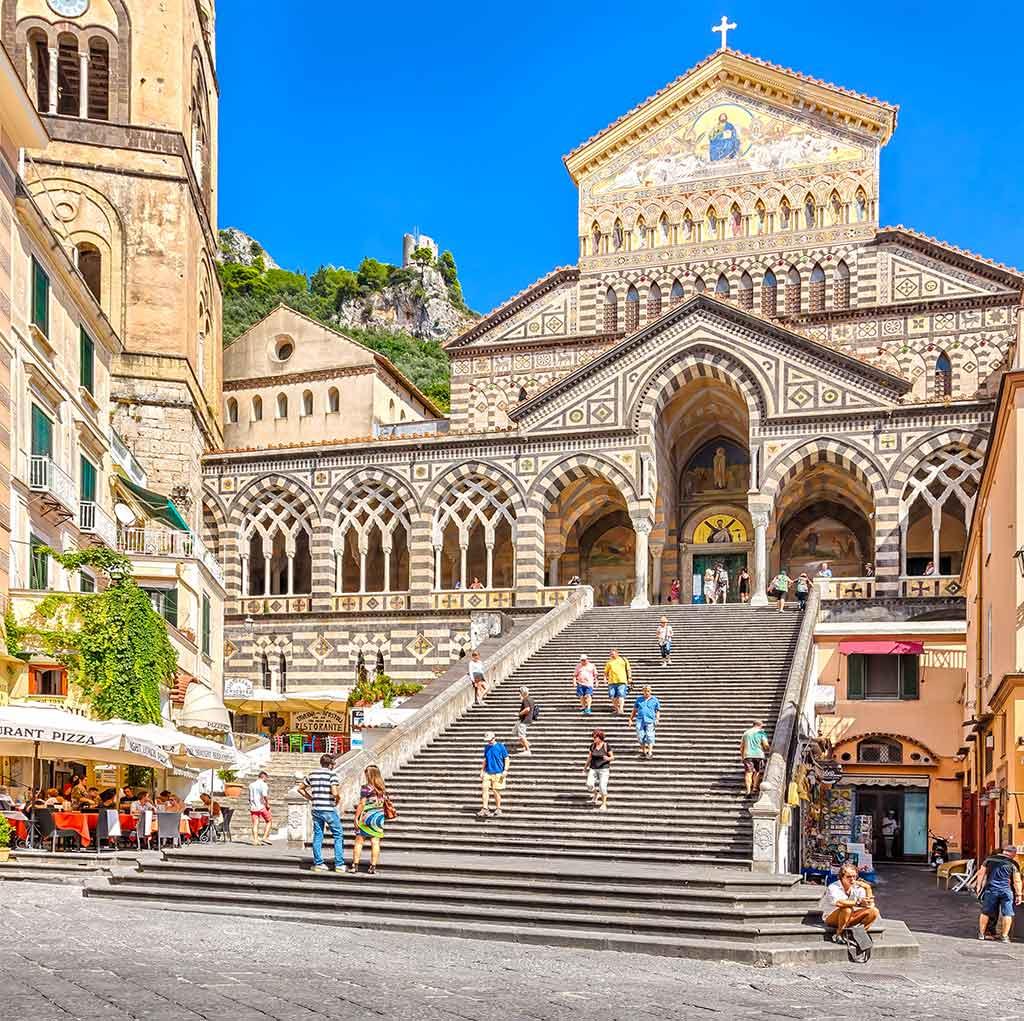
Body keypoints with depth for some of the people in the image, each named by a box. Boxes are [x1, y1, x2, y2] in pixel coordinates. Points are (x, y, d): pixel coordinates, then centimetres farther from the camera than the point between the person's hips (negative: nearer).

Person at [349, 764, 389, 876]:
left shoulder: (366, 788, -10)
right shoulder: (383, 789, 6)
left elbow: (362, 804, -13)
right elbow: (385, 804, 8)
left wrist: (356, 817, -8)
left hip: (367, 817, -4)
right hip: (379, 817, 4)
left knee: (359, 841, 6)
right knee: (375, 843, 3)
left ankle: (354, 866, 6)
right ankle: (373, 867, 2)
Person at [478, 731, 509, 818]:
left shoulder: (500, 746, -7)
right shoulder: (486, 747, 9)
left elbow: (506, 758, -3)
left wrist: (505, 770, -11)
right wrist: (482, 771, 17)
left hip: (498, 773, -5)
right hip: (487, 772, 5)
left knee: (496, 791, 2)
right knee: (485, 789, -7)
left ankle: (498, 809, 18)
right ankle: (485, 809, -4)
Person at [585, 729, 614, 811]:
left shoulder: (606, 746, -8)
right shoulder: (592, 746, 4)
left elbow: (613, 757, -4)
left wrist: (608, 758, -25)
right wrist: (586, 767, 20)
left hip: (604, 769, -4)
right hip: (593, 769, 4)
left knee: (603, 787, -11)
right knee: (589, 785, -12)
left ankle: (604, 804, 4)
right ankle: (596, 794, 19)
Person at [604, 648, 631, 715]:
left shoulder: (623, 660, 11)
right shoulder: (609, 662, 16)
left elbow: (628, 669, 12)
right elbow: (606, 672, 20)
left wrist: (629, 677, 2)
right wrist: (605, 677, 3)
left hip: (622, 681, -3)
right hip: (612, 681, 3)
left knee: (621, 696, -12)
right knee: (613, 696, 4)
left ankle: (621, 710, -17)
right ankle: (616, 709, 18)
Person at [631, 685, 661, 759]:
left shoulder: (654, 700, 9)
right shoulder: (639, 699, 15)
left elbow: (658, 711, 12)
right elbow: (634, 710, 21)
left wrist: (657, 719, -2)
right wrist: (631, 719, 18)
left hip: (650, 721, -2)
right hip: (640, 721, 2)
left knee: (649, 736, -10)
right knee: (641, 736, 1)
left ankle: (650, 752, -11)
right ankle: (643, 752, 12)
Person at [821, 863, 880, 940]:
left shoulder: (857, 887, -4)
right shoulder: (833, 887, -20)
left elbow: (870, 905, -10)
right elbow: (838, 903, -41)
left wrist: (868, 888, -21)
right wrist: (858, 903, -46)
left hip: (850, 917, 5)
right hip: (830, 918, -5)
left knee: (874, 911, -11)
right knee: (847, 909, -37)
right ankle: (838, 936, -19)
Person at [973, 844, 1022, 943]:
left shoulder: (989, 859, 9)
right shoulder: (1013, 864, 1)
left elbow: (981, 874, 9)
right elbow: (1017, 881, -1)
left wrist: (978, 887, 13)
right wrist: (1018, 895, 4)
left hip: (991, 889, 3)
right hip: (1006, 890, -3)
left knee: (986, 912, 14)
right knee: (1007, 914, 7)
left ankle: (981, 934, 22)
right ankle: (1004, 936, 6)